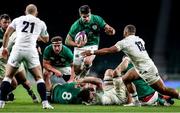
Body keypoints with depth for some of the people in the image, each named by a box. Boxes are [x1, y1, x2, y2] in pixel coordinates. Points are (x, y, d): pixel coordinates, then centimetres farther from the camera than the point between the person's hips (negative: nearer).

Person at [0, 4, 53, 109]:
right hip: (31, 50, 0)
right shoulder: (41, 23, 17)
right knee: (39, 77, 10)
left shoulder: (18, 20, 16)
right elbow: (46, 39, 32)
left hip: (17, 49, 0)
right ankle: (45, 103, -1)